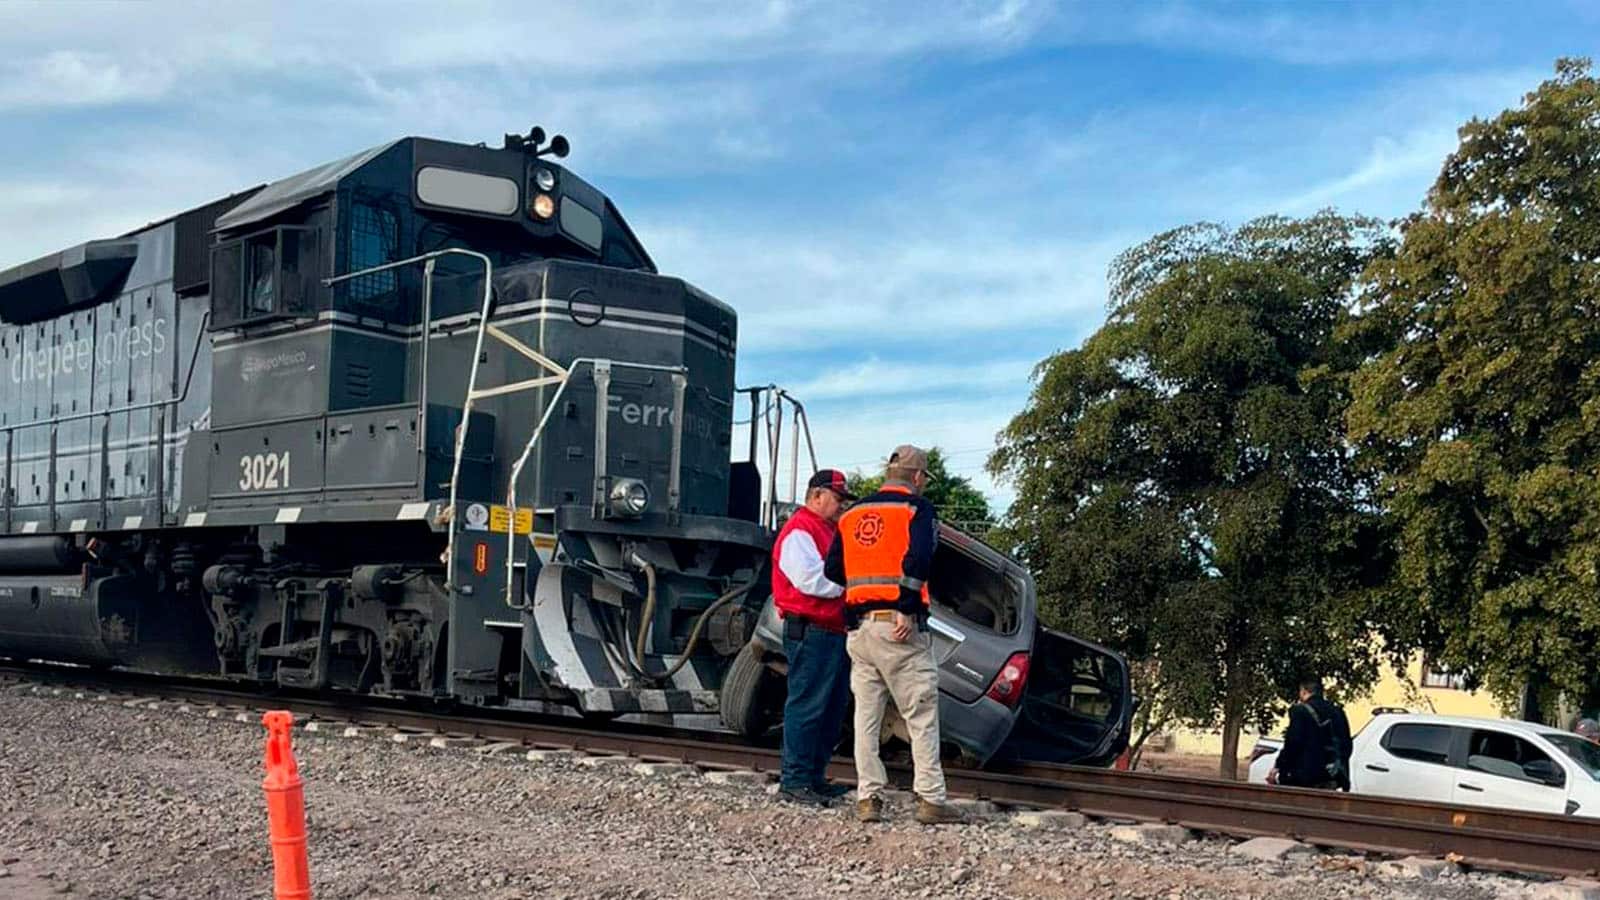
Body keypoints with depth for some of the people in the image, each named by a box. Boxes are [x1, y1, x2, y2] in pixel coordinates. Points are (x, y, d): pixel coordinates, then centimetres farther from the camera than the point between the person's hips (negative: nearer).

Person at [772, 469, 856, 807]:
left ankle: (815, 776, 20)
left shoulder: (831, 531, 24)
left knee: (833, 707, 13)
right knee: (807, 707, -9)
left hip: (835, 632, 11)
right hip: (811, 632, -11)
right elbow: (811, 580, -21)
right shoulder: (799, 532, -9)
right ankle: (794, 780, -5)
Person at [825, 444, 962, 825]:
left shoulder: (852, 514, 16)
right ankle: (930, 799, 0)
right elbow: (919, 557, -18)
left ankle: (868, 798, 8)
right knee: (922, 716, 1)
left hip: (859, 628, 6)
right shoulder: (917, 508, -1)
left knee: (866, 716, 9)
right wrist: (908, 608, -18)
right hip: (899, 627, -5)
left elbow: (832, 570, 14)